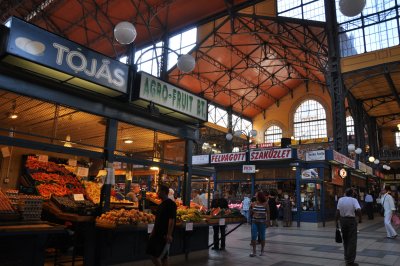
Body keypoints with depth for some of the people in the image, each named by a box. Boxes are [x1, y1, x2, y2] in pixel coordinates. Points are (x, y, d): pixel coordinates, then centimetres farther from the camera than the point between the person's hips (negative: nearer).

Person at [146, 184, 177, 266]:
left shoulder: (170, 204, -14)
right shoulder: (161, 204, 12)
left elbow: (172, 220, -19)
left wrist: (169, 235, -24)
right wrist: (153, 232, 18)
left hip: (165, 235, -8)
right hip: (157, 234, 9)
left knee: (164, 257, -3)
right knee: (152, 254, 10)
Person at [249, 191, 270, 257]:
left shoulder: (265, 204, -4)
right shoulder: (254, 203, 3)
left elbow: (268, 213, -3)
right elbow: (251, 213, 13)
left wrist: (267, 221, -10)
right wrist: (251, 210, -7)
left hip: (262, 222, -2)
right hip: (254, 222, 2)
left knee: (262, 237, 9)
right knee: (253, 236, -5)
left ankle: (262, 251, 24)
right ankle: (254, 251, 2)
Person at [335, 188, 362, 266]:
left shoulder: (340, 200, 1)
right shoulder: (354, 200, -9)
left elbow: (337, 211, -1)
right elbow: (358, 210, -25)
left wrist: (336, 221, 5)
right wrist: (360, 218, -7)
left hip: (342, 220, 4)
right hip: (351, 220, -4)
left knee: (345, 240, 18)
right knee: (352, 241, 2)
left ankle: (347, 258, 30)